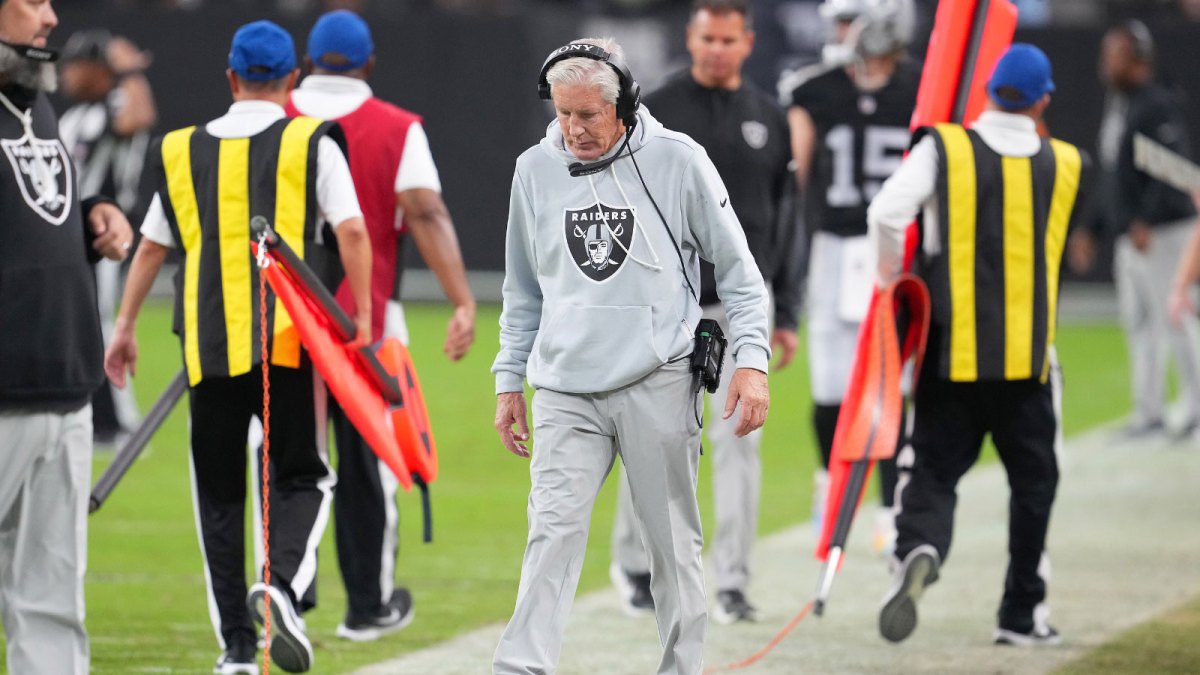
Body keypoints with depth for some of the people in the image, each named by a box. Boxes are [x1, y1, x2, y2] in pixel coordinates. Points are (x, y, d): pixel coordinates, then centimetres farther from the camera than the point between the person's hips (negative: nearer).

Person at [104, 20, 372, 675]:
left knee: (218, 492, 9)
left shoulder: (183, 151, 11)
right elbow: (351, 231, -7)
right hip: (288, 342, -2)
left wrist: (125, 325, 21)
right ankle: (283, 583, -21)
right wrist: (363, 316, -2)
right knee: (302, 477, 8)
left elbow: (152, 245, 14)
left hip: (209, 345, 2)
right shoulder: (311, 144, 2)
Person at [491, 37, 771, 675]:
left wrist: (752, 361, -5)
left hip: (658, 384, -2)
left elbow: (736, 269, 3)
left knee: (674, 544, 3)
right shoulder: (535, 170, 7)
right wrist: (509, 381, 16)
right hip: (565, 392, 2)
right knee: (553, 534, -10)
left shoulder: (678, 161, -2)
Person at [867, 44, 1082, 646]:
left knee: (934, 472, 4)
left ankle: (919, 549, -28)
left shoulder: (944, 149, -5)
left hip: (953, 350, -1)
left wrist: (892, 280, -1)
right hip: (1028, 353, 1)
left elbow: (888, 211, -17)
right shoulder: (1063, 165, 3)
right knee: (1033, 479, 15)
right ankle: (1021, 614, 18)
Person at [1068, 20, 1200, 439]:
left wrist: (1146, 221, -30)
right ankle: (1148, 413, 12)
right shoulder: (1116, 109, 19)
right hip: (1129, 237, 10)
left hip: (1164, 231, -10)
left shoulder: (1159, 106, -11)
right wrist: (1091, 231, 24)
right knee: (1137, 322, 9)